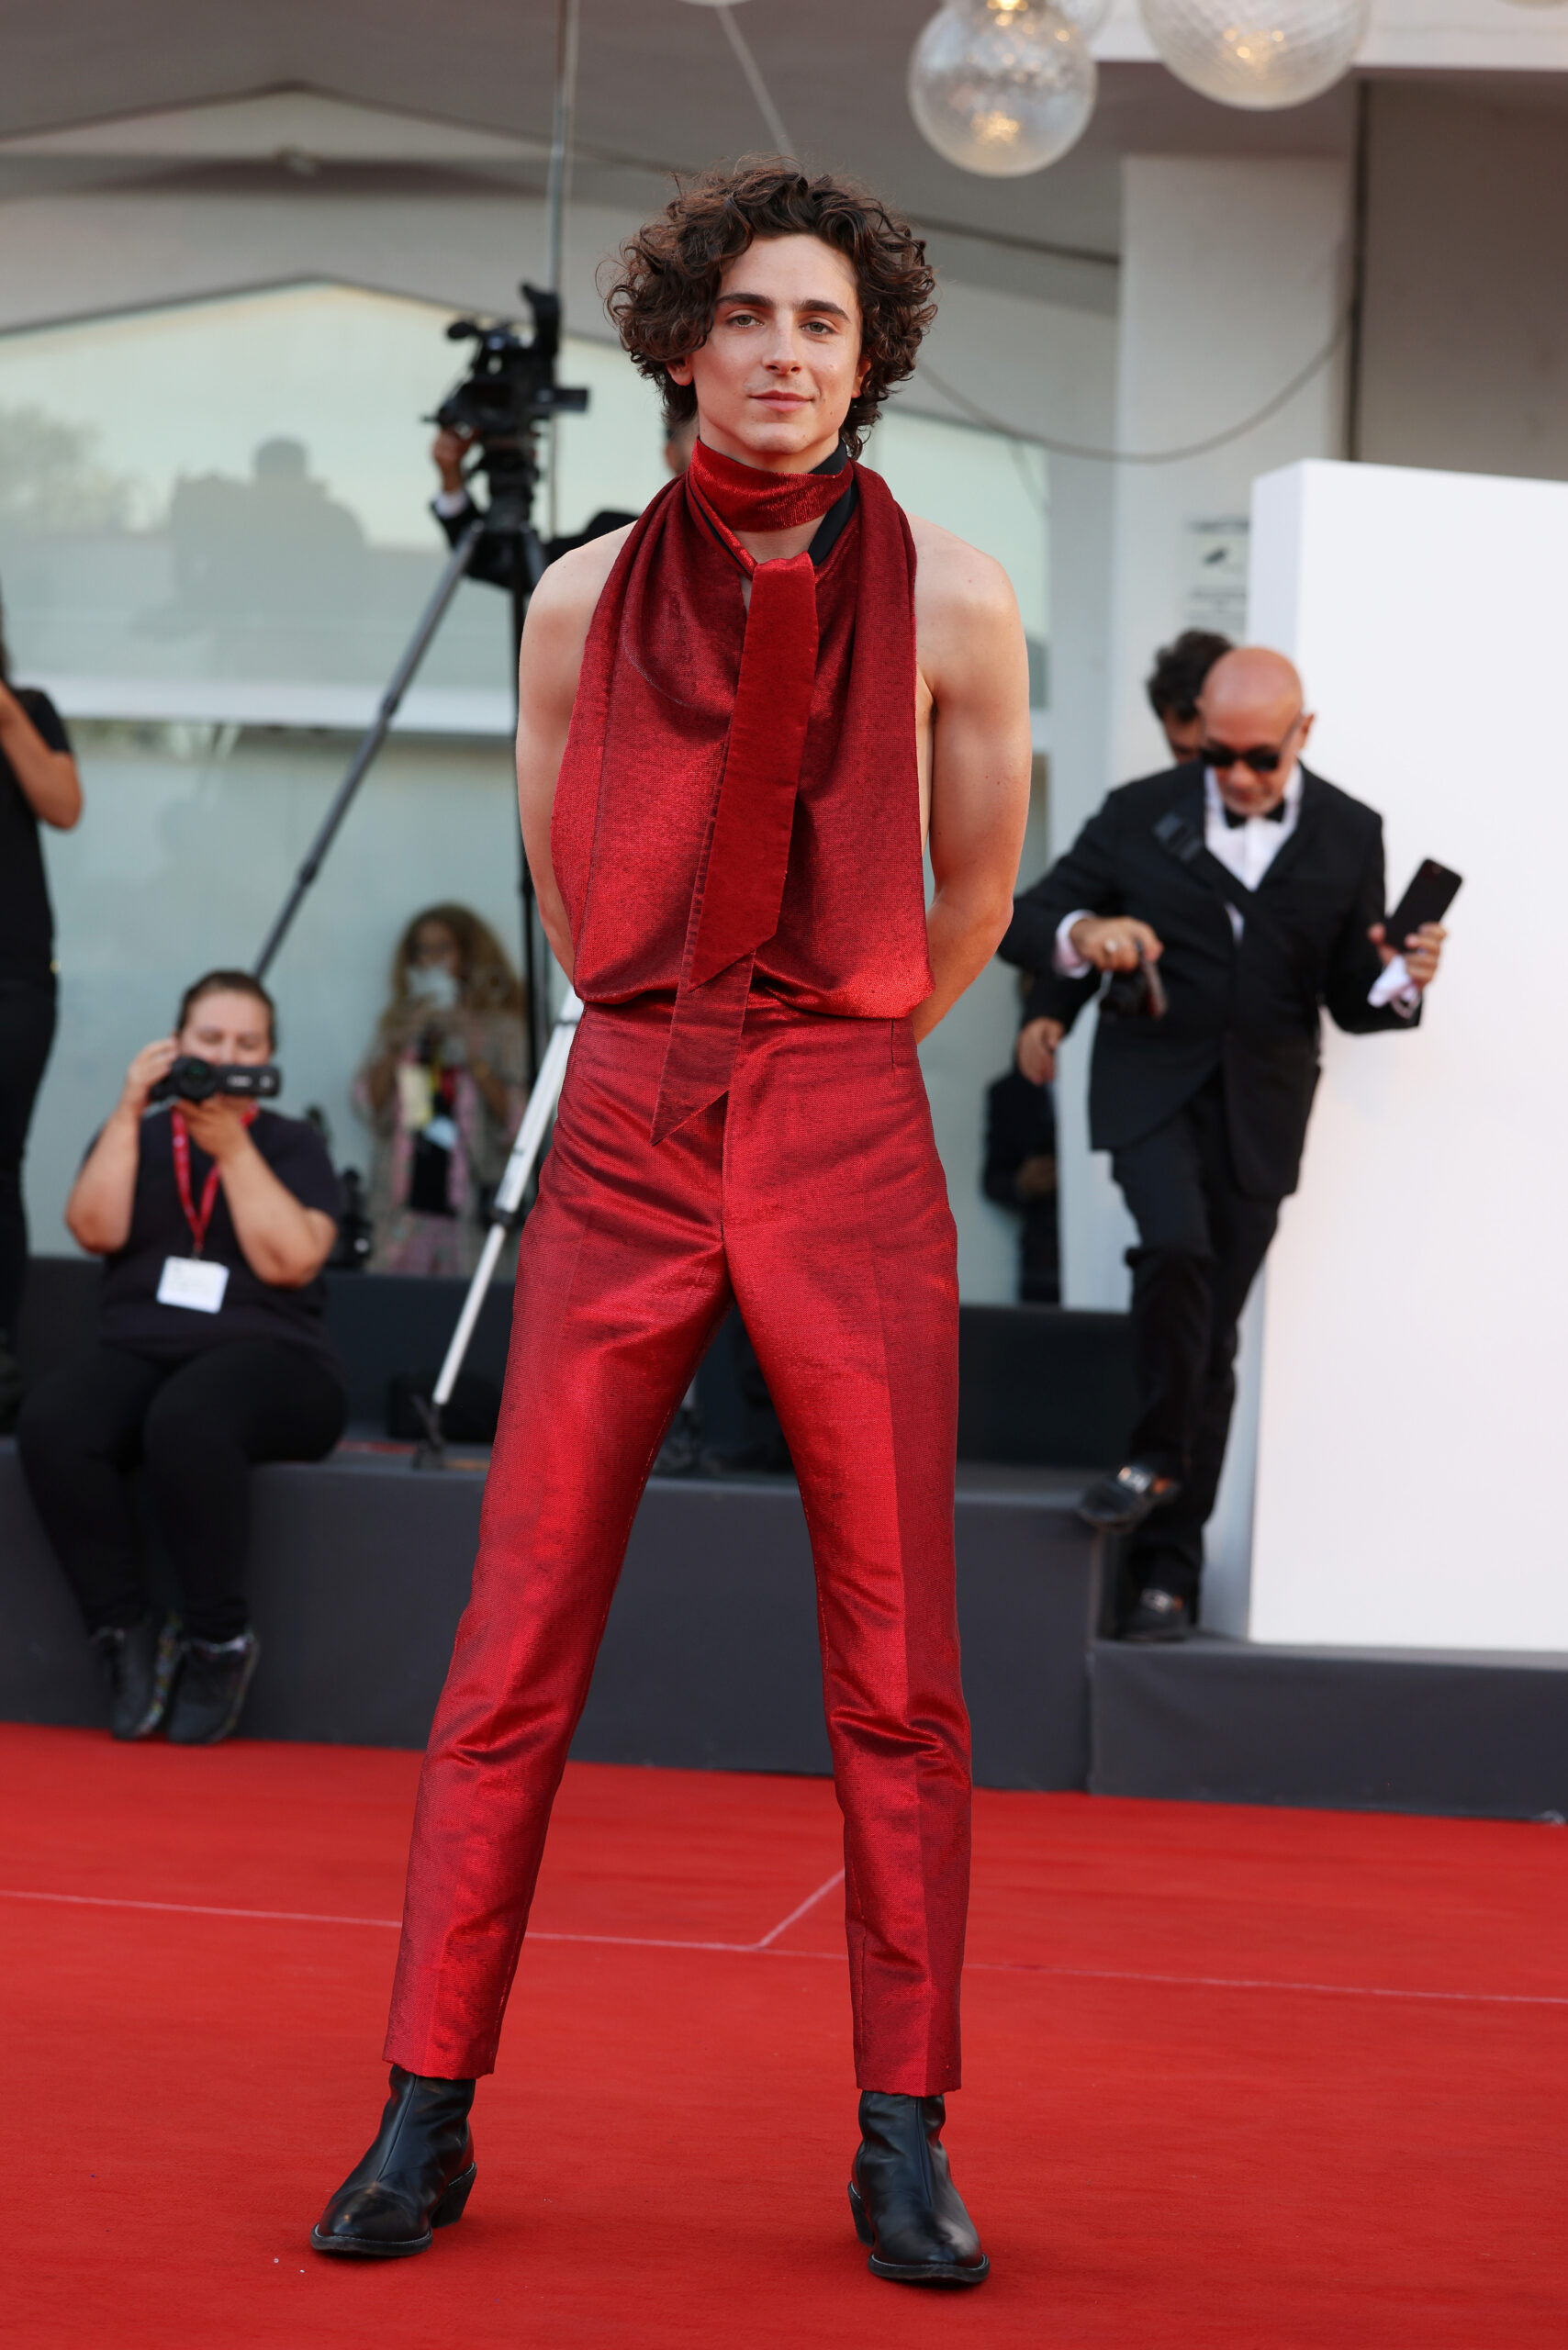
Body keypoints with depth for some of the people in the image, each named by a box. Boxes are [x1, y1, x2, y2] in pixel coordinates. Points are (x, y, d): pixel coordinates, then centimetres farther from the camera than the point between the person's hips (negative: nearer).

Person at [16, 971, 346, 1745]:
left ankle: (219, 1642, -23)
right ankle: (126, 1633, -20)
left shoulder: (293, 1145, 11)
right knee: (50, 1423, -32)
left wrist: (232, 1147, -8)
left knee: (187, 1420, -39)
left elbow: (291, 1261, -7)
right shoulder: (135, 1137, 17)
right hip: (140, 1352, 3)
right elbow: (96, 1229, -2)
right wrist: (130, 1111, -5)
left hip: (266, 1356, -3)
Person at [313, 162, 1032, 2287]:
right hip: (626, 1138, 1)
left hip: (852, 1147, -1)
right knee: (517, 1646, -1)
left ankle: (905, 2143, 9)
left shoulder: (950, 599, 1)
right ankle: (428, 2114, 8)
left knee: (898, 1664, 0)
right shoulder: (584, 602, 5)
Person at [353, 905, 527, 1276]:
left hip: (469, 1205, -2)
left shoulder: (499, 1027, 7)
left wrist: (473, 1060, -12)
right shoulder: (398, 1023, 16)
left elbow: (515, 1117, -2)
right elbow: (369, 1107, 6)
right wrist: (398, 1046, -5)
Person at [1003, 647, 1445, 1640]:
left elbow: (1349, 997, 9)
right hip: (1151, 1084, -1)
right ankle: (1160, 1456, -8)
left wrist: (1400, 982, -14)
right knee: (1177, 1249, -29)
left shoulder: (1350, 836, 5)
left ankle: (1169, 1566, 12)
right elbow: (1026, 924, 3)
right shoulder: (1139, 814, 3)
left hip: (1260, 1110, 1)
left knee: (1213, 1337, 4)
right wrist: (1082, 935, -20)